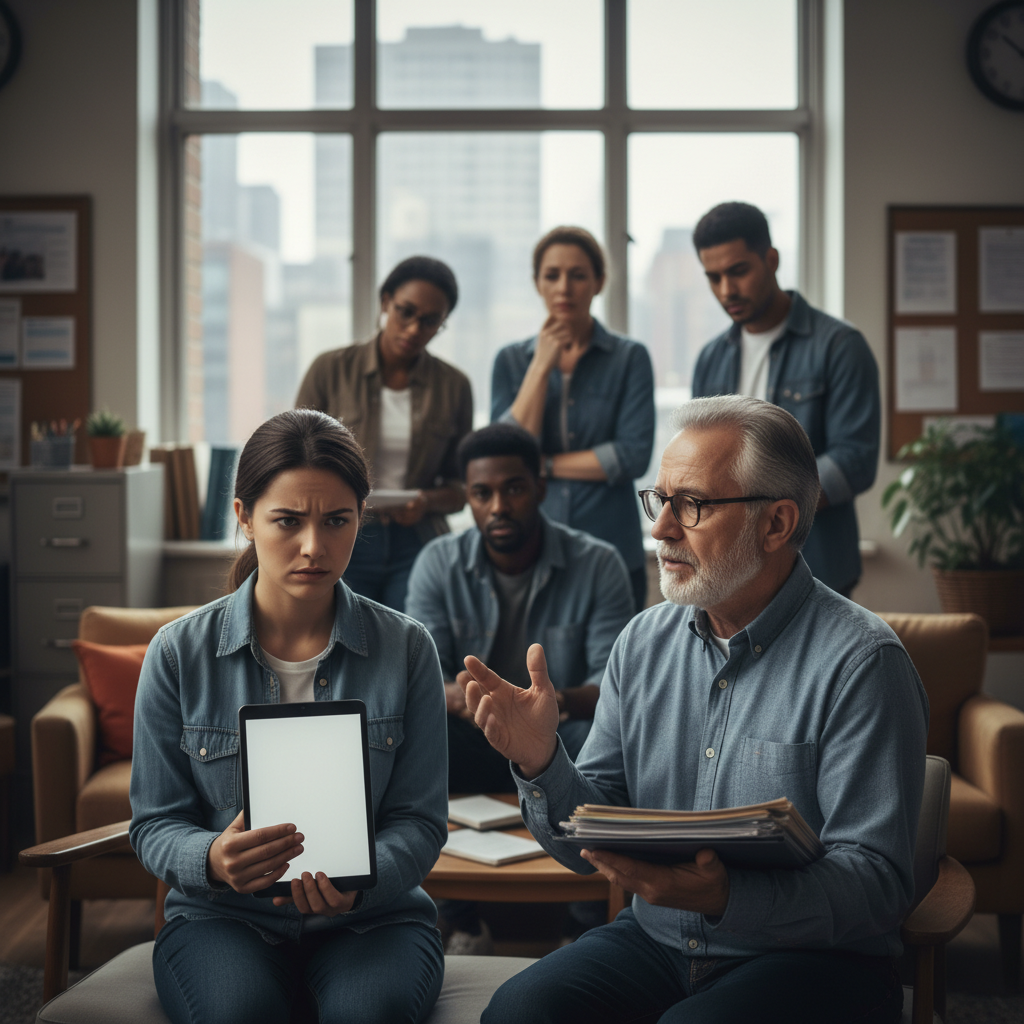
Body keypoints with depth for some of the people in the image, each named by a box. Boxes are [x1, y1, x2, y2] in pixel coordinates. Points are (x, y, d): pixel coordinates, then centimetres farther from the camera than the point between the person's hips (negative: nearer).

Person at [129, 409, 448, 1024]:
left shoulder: (407, 648, 0)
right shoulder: (180, 652, -1)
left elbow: (421, 818, -1)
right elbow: (155, 823, 2)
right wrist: (211, 859, -22)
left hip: (373, 918, 0)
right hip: (224, 918, 0)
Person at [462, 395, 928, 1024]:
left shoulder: (861, 662, -13)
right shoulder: (643, 643, 6)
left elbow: (879, 884, -18)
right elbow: (592, 847, 8)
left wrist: (724, 896, -34)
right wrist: (541, 764, -13)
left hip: (810, 956, -4)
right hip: (655, 941, 5)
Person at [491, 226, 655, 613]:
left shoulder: (629, 358, 3)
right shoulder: (512, 360, 9)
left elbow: (634, 455, -9)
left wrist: (544, 465, -6)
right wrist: (542, 367, -7)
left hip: (611, 555, -1)